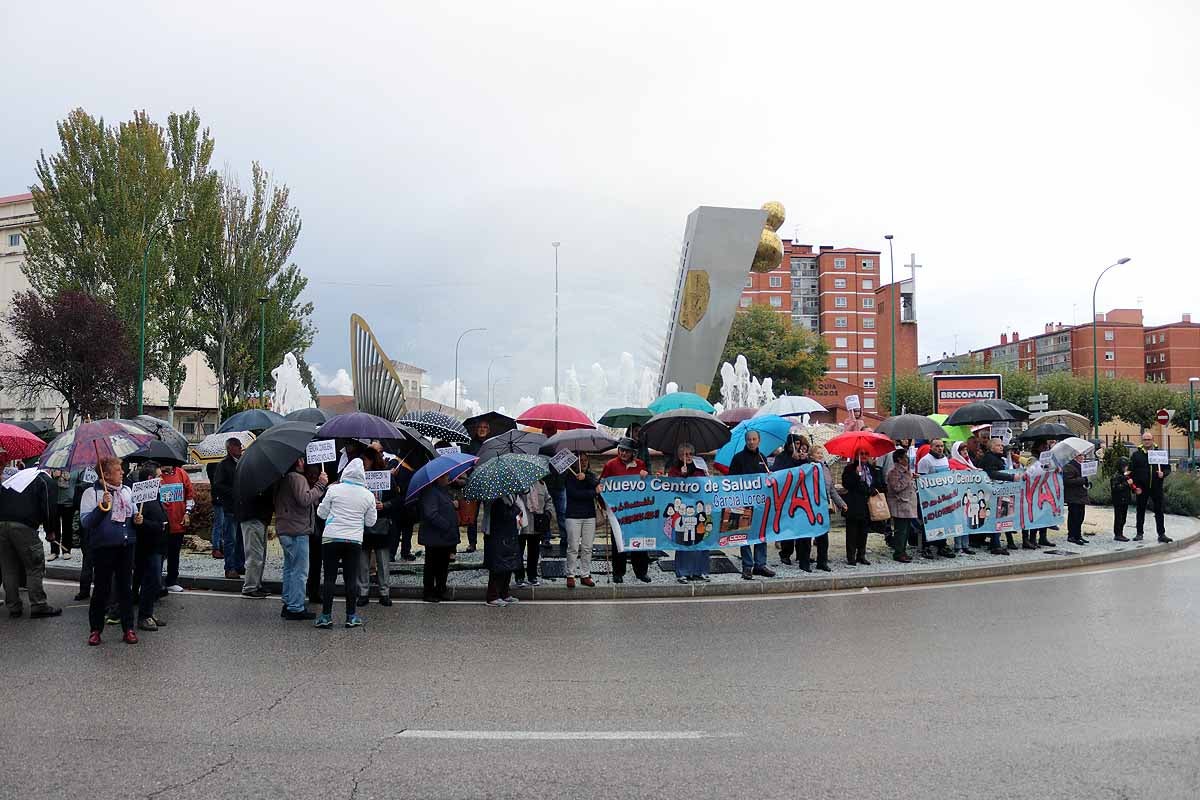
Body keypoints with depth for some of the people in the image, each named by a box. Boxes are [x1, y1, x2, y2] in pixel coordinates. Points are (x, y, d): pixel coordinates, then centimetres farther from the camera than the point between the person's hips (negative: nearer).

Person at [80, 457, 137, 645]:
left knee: (126, 587, 8)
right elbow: (85, 522, -12)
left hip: (126, 545, 5)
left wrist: (136, 520, 2)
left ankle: (128, 628, 15)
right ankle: (96, 629, 17)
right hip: (103, 547, -4)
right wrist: (102, 506, -24)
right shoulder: (92, 492, -5)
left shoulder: (127, 491, 12)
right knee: (101, 589, 3)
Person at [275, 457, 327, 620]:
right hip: (297, 532, -10)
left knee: (290, 568, 18)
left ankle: (288, 604, 25)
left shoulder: (283, 479, 16)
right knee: (300, 571, -5)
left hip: (284, 530, 10)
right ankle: (296, 608, -3)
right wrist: (320, 485, -17)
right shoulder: (297, 478, -15)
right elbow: (305, 499, -26)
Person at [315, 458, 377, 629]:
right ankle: (351, 616, 11)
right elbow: (370, 522, 9)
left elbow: (321, 513, 3)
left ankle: (326, 616, 5)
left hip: (331, 538, -1)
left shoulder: (334, 489, -4)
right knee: (351, 579, 7)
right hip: (354, 541, 1)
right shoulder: (368, 495, 2)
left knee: (329, 578, 4)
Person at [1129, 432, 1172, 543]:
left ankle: (1161, 534, 7)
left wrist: (1163, 473, -13)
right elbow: (1131, 472, 0)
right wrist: (1135, 487, -7)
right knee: (1141, 511, 8)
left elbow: (1168, 468, 10)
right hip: (1142, 488, 0)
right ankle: (1139, 533, 17)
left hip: (1156, 488, 1)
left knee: (1159, 511, 3)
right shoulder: (1136, 455, 2)